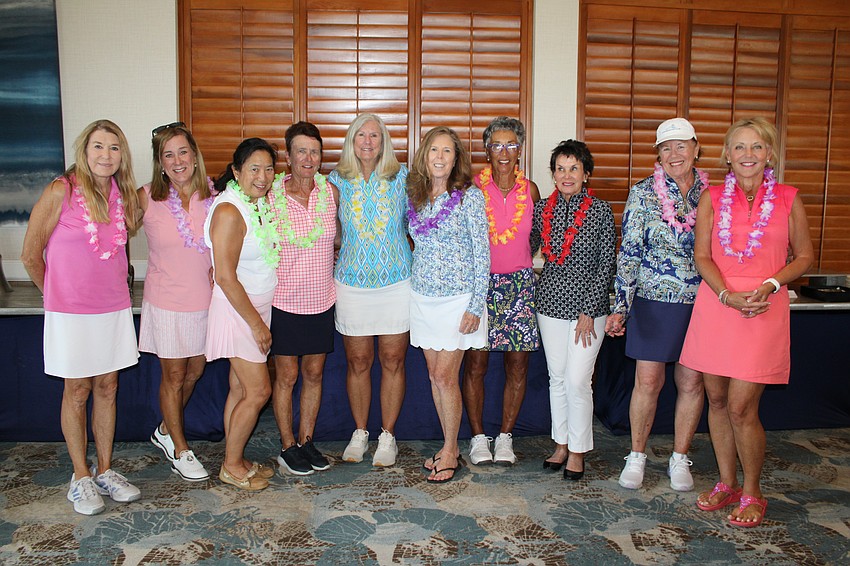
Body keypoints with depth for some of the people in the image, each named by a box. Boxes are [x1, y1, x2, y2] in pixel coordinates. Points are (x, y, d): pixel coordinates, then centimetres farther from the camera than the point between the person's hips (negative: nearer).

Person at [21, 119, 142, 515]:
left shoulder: (123, 195, 3)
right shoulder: (61, 192, -12)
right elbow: (31, 255, -6)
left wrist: (109, 284, 12)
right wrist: (54, 293, 6)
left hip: (114, 308, 5)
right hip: (71, 312, -4)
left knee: (107, 388, 12)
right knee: (77, 392, 7)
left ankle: (105, 471, 26)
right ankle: (81, 477, 22)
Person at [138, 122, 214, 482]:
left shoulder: (213, 194, -4)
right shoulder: (147, 198, -9)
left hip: (206, 300, 3)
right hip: (167, 303, -3)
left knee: (195, 371, 16)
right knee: (174, 376, 9)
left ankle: (165, 431, 41)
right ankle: (179, 450, 28)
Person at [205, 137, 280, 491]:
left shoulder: (261, 203, 7)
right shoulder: (229, 211, -20)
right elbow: (225, 277, -22)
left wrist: (259, 318, 13)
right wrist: (256, 323, -17)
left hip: (257, 308, 8)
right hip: (237, 311, -8)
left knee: (241, 388, 14)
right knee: (258, 390, -3)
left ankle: (234, 459, 26)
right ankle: (231, 465, 13)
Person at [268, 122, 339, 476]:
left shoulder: (331, 192, 0)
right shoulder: (271, 195, -8)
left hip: (321, 299, 3)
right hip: (284, 300, -3)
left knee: (314, 372, 12)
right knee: (286, 376, 5)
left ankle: (306, 441, 27)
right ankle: (288, 447, 20)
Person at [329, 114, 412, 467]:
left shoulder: (401, 177, 1)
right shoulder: (337, 180, 3)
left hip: (397, 282, -1)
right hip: (352, 283, 1)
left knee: (392, 361, 5)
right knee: (358, 362, 8)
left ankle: (387, 436, 21)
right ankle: (359, 433, 26)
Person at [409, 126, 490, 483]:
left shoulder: (469, 196, -8)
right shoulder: (415, 197, 7)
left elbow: (482, 253, -9)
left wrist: (476, 306, -13)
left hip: (458, 298, -5)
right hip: (422, 297, 5)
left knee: (445, 376, -4)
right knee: (435, 375, 10)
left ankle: (449, 451, 13)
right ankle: (451, 448, 24)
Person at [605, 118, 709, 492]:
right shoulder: (643, 194, -3)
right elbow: (629, 253, -6)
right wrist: (620, 307, -12)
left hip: (701, 302, 3)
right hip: (654, 300, -2)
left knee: (691, 382, 8)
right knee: (648, 381, 2)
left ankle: (679, 458, 25)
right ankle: (637, 455, 21)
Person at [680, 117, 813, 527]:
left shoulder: (788, 200, 4)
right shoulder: (712, 198, 6)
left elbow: (804, 256, 9)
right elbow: (702, 256, 3)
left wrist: (770, 284, -9)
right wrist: (728, 295, -13)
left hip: (764, 310, -2)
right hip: (715, 305, 2)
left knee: (741, 408, -5)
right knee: (717, 401, 9)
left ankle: (752, 494, 16)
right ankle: (726, 484, 27)